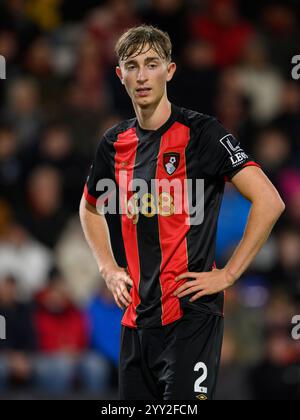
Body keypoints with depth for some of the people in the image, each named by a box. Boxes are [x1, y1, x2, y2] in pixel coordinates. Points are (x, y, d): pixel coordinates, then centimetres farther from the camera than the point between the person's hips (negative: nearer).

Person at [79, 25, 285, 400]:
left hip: (192, 313, -6)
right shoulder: (115, 143, 10)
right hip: (137, 315, 6)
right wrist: (108, 269, 16)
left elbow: (269, 202, -13)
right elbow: (90, 207, 30)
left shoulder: (201, 132, -8)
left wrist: (227, 274, -13)